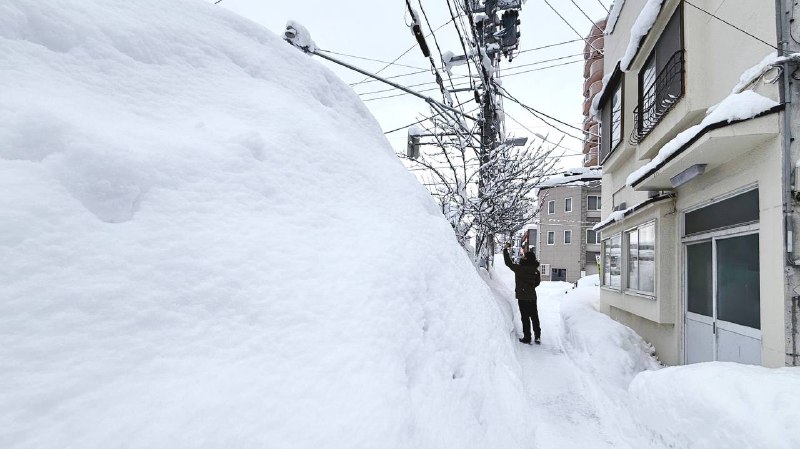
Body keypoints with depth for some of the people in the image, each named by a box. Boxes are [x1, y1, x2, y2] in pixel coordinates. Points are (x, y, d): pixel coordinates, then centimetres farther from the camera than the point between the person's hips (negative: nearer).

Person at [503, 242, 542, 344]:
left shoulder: (520, 268, -17)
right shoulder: (535, 270, 0)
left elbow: (508, 263, -8)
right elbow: (537, 283, 12)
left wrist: (505, 249, 1)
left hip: (522, 297, -5)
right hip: (532, 297, 5)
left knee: (525, 318, 3)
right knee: (534, 317, 14)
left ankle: (527, 338, 8)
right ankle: (537, 337, 20)